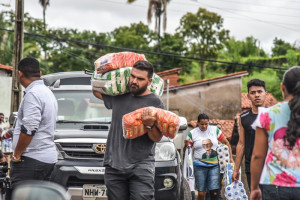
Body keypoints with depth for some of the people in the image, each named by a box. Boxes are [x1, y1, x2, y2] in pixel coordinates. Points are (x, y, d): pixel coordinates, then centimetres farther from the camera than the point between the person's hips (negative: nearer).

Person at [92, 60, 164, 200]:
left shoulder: (155, 102, 0)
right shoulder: (119, 97, 15)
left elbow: (157, 138, -3)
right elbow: (96, 91, 35)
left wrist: (150, 125, -21)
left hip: (141, 167, -4)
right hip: (114, 166, 5)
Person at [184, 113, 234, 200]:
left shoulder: (215, 130, 7)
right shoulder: (192, 133, 4)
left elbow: (226, 143, 13)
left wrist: (230, 158, 7)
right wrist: (186, 145, -13)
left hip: (214, 165, 1)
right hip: (199, 166, -1)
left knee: (215, 192, -9)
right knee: (201, 193, -3)